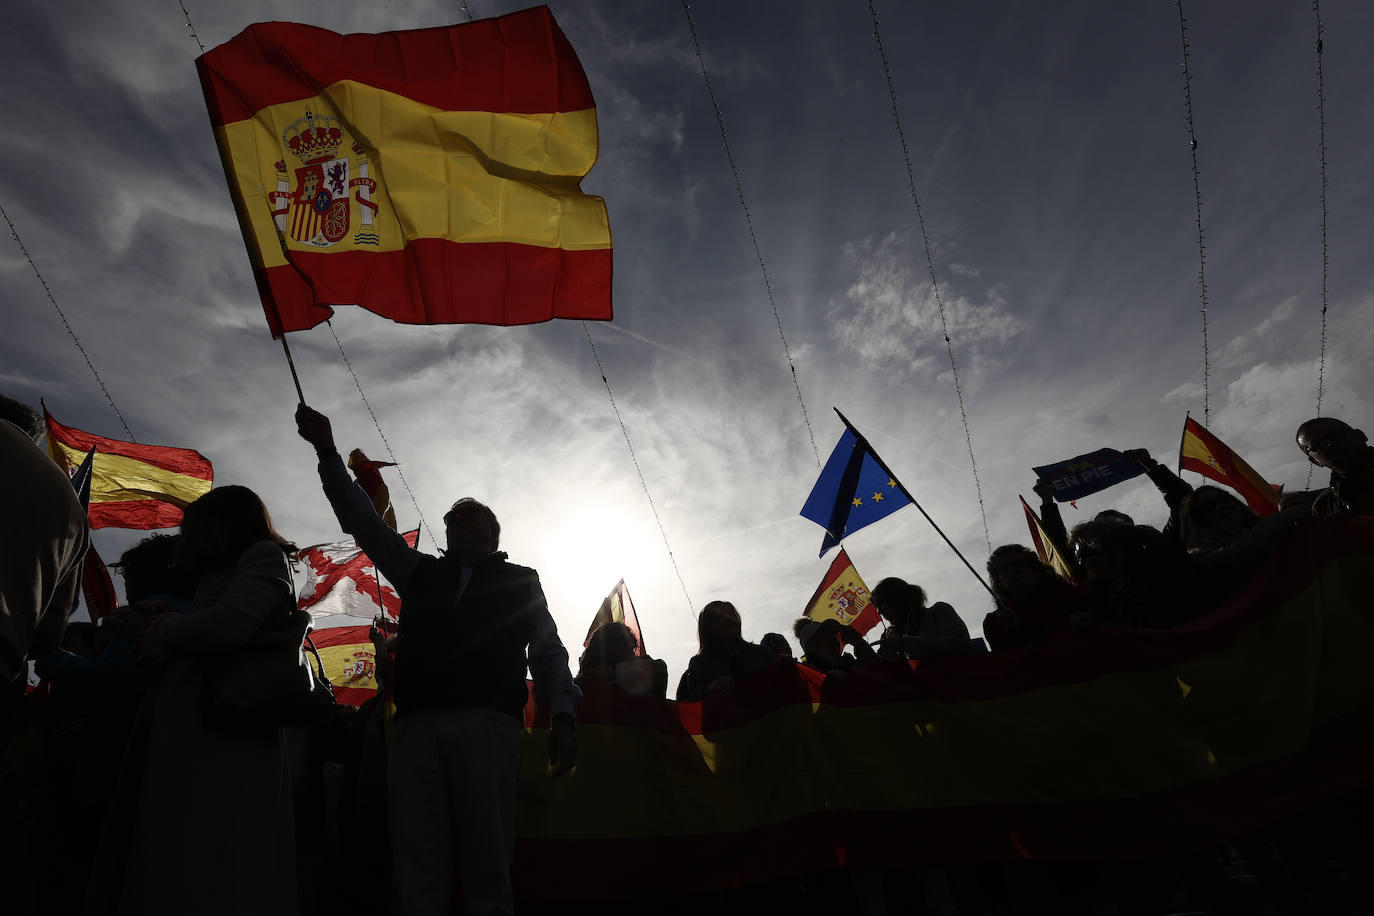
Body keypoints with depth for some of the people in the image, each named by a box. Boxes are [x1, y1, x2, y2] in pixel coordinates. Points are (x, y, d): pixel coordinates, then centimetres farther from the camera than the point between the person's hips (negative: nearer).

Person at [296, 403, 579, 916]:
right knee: (416, 865, -3)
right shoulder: (421, 574, 25)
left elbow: (549, 654, 12)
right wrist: (327, 452, 14)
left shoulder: (519, 583, 19)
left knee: (488, 864, -6)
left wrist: (562, 719, -2)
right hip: (417, 725, 3)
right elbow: (365, 523, 20)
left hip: (488, 724, -2)